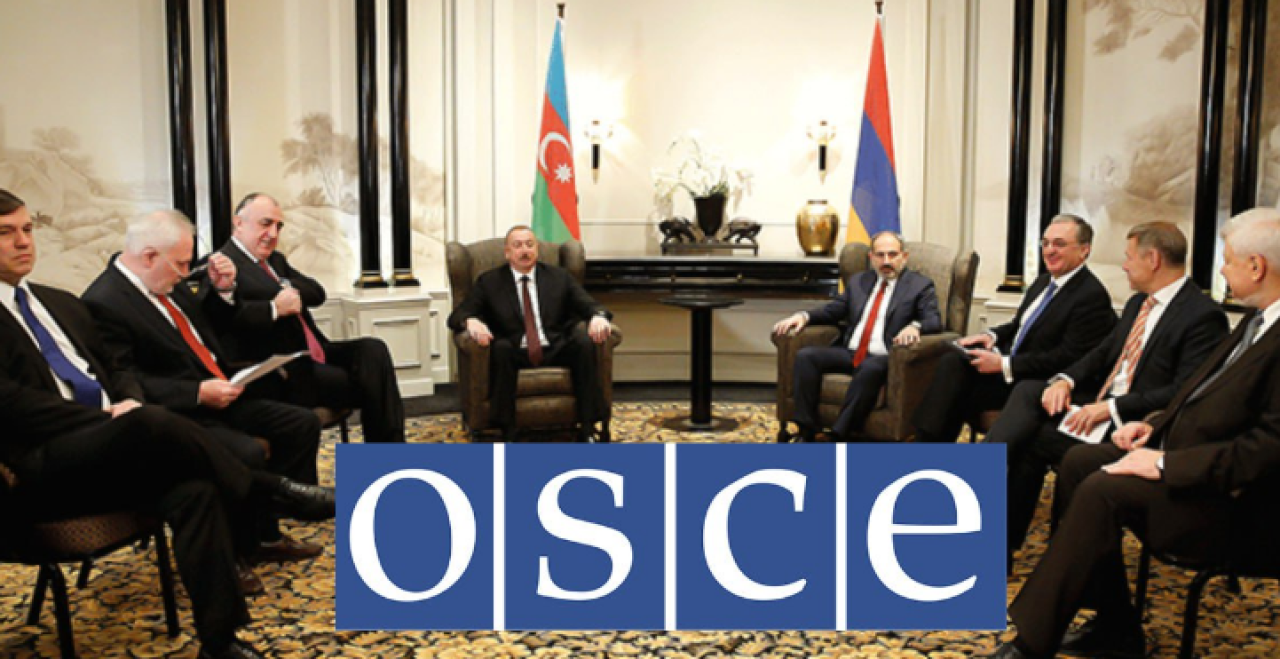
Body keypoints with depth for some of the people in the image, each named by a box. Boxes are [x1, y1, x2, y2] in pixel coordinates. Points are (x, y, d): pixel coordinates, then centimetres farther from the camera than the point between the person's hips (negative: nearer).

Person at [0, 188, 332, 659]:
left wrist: (130, 403, 1)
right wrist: (108, 417, -16)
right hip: (42, 468, -6)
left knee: (195, 492, -24)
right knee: (154, 423, -36)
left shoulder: (62, 303, 23)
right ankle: (272, 492, -19)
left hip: (108, 452, 7)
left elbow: (114, 369, 24)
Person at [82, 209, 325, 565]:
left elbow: (199, 320, 26)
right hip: (179, 416, -9)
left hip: (219, 398, 10)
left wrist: (221, 288, 6)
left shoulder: (166, 285, 9)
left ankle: (266, 534, 10)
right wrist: (198, 393, -24)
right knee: (250, 453, -31)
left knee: (303, 423, 2)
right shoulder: (103, 303, -17)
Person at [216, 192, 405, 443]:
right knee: (367, 386, -18)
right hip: (277, 370, -8)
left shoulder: (275, 260, 22)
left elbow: (317, 293, 12)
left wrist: (290, 290, -6)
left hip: (310, 354, 8)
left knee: (372, 349, -15)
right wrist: (274, 308, -28)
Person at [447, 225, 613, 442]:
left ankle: (587, 429, -25)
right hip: (515, 353, -1)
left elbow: (589, 305, 6)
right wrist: (471, 321, -24)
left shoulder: (559, 277, 14)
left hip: (556, 351, 1)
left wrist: (598, 316, -20)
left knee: (585, 341, -27)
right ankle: (508, 432, -29)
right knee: (500, 347, -33)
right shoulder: (489, 282, 10)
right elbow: (456, 316, 2)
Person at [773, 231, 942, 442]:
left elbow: (934, 320, -5)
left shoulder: (920, 285, 7)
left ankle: (838, 435, -34)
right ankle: (807, 432, -21)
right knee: (805, 356, -19)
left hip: (883, 358, -5)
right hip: (849, 352, 5)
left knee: (870, 368, -39)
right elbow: (833, 310, 23)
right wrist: (804, 316, 3)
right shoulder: (858, 281, 22)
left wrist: (915, 326, -30)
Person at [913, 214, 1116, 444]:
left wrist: (1004, 364, -22)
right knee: (952, 361, -19)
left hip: (1034, 383, -8)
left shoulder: (1093, 296, -12)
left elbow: (1067, 358, -19)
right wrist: (992, 335, 0)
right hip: (1007, 360, 8)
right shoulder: (1043, 282, 15)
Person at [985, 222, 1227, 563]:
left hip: (1133, 427, -8)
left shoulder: (1203, 315, -13)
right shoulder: (1138, 303, 16)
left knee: (1034, 441, -19)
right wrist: (1065, 380, -4)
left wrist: (1111, 408, -22)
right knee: (1026, 391, -15)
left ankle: (1002, 544, -6)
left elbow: (1183, 393, -20)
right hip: (1099, 404, 8)